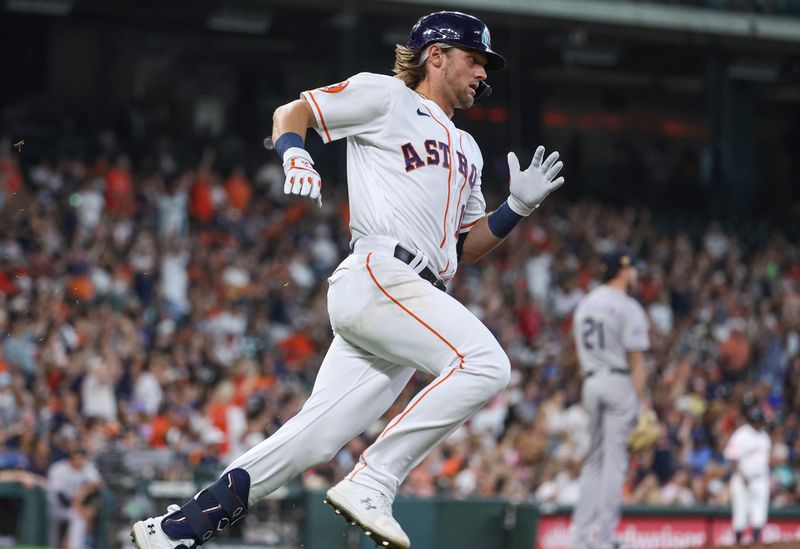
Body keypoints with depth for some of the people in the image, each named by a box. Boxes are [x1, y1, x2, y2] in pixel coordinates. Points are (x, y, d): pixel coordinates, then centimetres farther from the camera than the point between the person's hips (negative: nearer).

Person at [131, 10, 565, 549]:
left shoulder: (466, 150, 31)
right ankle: (371, 483, -27)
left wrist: (518, 206, 13)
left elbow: (463, 249, 28)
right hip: (378, 276, -8)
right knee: (485, 364, -26)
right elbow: (292, 111, 9)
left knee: (313, 440, -3)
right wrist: (295, 155, -12)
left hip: (416, 301, 8)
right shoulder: (386, 97, 9)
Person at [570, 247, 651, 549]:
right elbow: (636, 359, -13)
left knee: (595, 458, 13)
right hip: (620, 382, -7)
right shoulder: (628, 308, -10)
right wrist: (643, 401, -11)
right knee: (615, 459, -3)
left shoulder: (584, 304, 12)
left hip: (591, 383, 7)